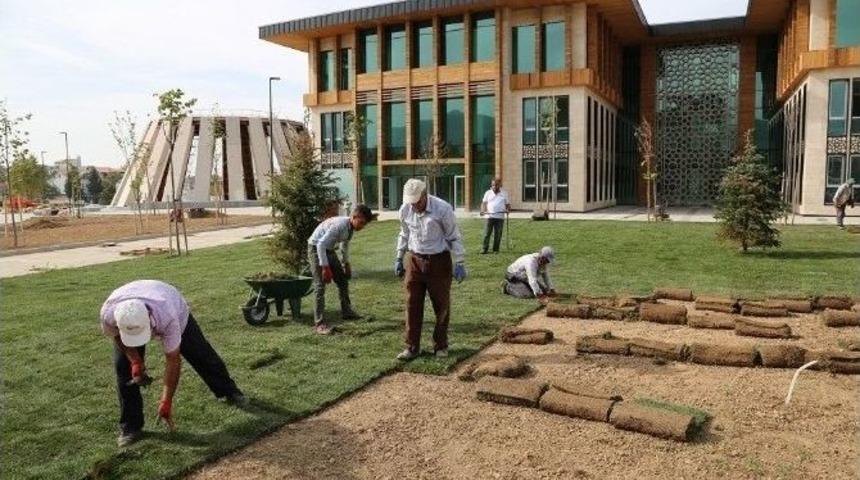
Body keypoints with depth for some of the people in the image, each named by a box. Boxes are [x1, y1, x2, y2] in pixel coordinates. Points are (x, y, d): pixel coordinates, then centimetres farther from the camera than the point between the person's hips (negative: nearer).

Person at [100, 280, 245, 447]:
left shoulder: (167, 317, -47)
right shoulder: (108, 314, -41)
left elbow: (172, 360, -35)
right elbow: (116, 336, -14)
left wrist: (166, 402, -31)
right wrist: (135, 361, -25)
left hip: (175, 307, -2)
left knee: (200, 354, 7)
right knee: (123, 366, -13)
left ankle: (228, 391, 31)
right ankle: (130, 426, 2)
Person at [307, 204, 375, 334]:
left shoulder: (351, 227, -4)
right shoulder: (339, 225, -31)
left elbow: (345, 245, 15)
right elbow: (321, 244, -32)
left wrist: (346, 263, 16)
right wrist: (325, 267, -30)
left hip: (328, 250, 9)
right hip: (316, 249, -9)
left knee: (343, 279, 13)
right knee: (320, 286, -13)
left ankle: (346, 311, 27)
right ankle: (319, 323, -11)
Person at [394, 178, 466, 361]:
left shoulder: (442, 209, -16)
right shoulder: (405, 210, -3)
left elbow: (454, 237, -9)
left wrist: (459, 263, -11)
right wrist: (399, 258, 15)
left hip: (439, 261, -3)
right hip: (414, 260, 3)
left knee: (441, 306, 6)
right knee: (412, 305, 3)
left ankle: (440, 346, 20)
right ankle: (412, 347, 12)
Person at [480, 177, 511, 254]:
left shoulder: (504, 193, 11)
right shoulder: (488, 193, 11)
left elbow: (507, 204, 15)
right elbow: (484, 203, 11)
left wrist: (508, 210, -6)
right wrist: (483, 210, -7)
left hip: (500, 217, 0)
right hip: (490, 216, 0)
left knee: (498, 235, 2)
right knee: (487, 233, -4)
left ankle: (496, 249, 10)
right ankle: (485, 249, -1)